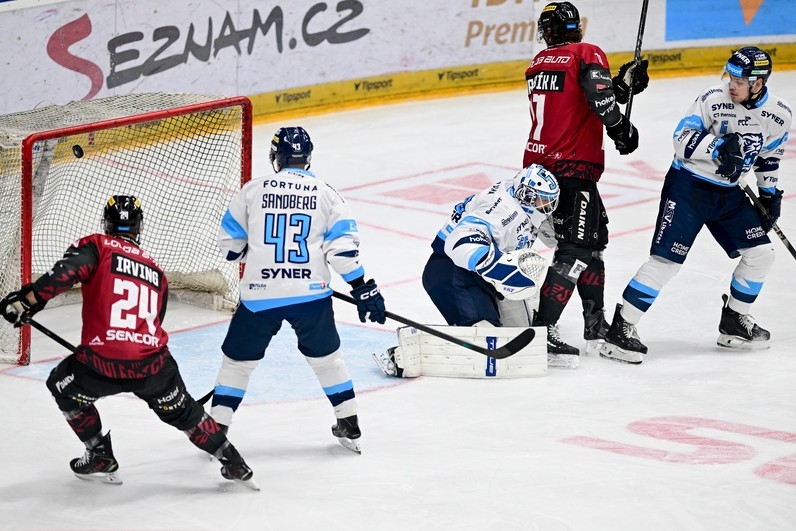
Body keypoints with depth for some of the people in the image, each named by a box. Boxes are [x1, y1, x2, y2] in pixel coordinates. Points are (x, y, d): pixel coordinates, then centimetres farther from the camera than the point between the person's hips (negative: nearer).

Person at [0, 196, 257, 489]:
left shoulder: (96, 246, 8)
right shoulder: (155, 269, 24)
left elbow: (65, 273, -13)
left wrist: (28, 299, -13)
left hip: (104, 361, -4)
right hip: (153, 362, 4)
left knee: (63, 386, 27)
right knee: (181, 410, 29)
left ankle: (102, 459, 26)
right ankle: (234, 464, 29)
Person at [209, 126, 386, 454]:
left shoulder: (253, 190, 3)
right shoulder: (326, 193, 2)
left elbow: (229, 241, 11)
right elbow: (343, 246, -4)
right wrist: (363, 289, 1)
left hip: (259, 294, -1)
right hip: (311, 293, 1)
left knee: (238, 359, 13)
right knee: (325, 356, 20)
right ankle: (349, 427, 22)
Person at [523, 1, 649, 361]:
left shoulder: (539, 63, 14)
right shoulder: (587, 54, -7)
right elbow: (600, 100, -20)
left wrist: (625, 83, 15)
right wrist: (621, 129, -5)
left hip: (539, 164, 8)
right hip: (573, 169, -8)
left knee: (594, 236, 21)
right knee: (576, 248, -9)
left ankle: (595, 324, 24)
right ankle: (542, 330, -19)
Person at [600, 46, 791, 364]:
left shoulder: (778, 115, -3)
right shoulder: (713, 100, -17)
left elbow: (769, 157, 13)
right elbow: (683, 139, -19)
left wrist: (770, 194, 9)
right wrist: (719, 146, -31)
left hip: (729, 193, 6)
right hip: (688, 186, -6)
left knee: (760, 253, 4)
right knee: (667, 260, -14)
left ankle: (733, 324, 22)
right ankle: (620, 330, -11)